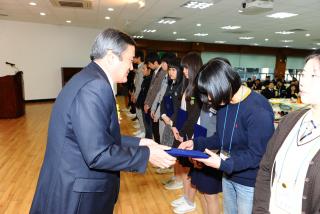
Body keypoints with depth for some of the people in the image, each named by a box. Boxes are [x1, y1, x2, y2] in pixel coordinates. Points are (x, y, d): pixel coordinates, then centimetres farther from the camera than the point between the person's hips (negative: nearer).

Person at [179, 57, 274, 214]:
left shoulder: (258, 110, -25)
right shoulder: (223, 103, -1)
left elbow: (258, 155, -24)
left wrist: (223, 164, -32)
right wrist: (195, 143, -5)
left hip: (250, 183, -7)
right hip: (228, 177, 7)